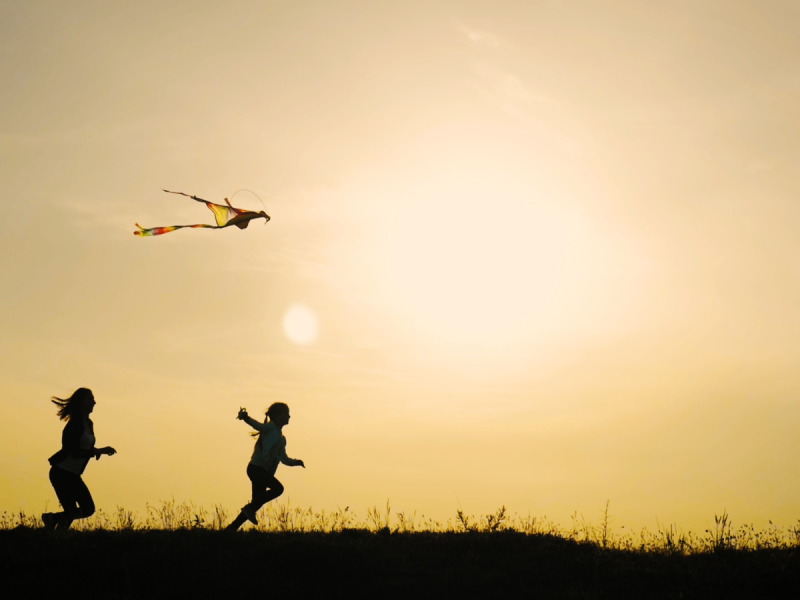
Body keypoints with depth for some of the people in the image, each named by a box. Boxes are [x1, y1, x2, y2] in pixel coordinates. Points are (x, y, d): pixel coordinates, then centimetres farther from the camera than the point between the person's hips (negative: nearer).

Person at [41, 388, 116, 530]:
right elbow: (74, 452, -26)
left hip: (73, 475, 9)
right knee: (71, 511, -9)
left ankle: (52, 519, 20)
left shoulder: (89, 424, 9)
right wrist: (98, 451, -29)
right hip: (61, 473, -9)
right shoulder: (75, 424, -18)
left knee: (88, 509, 7)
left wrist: (97, 451, -3)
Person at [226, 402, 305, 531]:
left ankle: (232, 527, 15)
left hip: (264, 471, 9)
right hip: (256, 467, -9)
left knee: (256, 504, 7)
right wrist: (246, 418, -42)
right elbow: (258, 426, -22)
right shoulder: (271, 427, -2)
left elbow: (284, 459, 27)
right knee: (277, 488, -24)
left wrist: (297, 462, 12)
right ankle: (250, 508, -16)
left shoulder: (282, 439, 22)